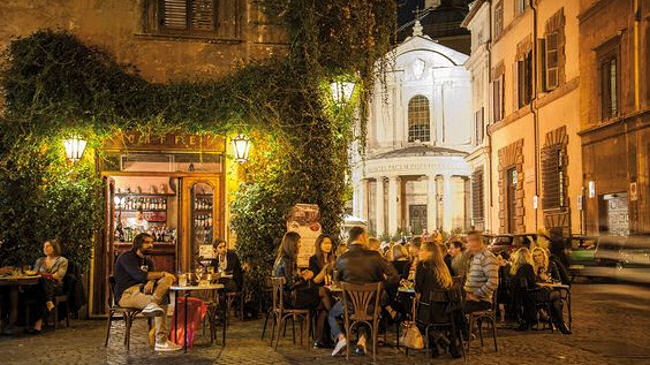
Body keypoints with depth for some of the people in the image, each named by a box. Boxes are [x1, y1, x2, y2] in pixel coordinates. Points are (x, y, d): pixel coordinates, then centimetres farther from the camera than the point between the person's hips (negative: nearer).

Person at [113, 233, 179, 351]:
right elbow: (139, 275, -18)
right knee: (162, 301, -32)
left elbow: (151, 276, 5)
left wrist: (150, 283, -21)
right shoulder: (126, 257, -3)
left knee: (167, 279, -21)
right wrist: (162, 274, -14)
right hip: (126, 294, -8)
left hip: (141, 291, 8)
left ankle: (152, 304, -40)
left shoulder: (148, 261, 23)